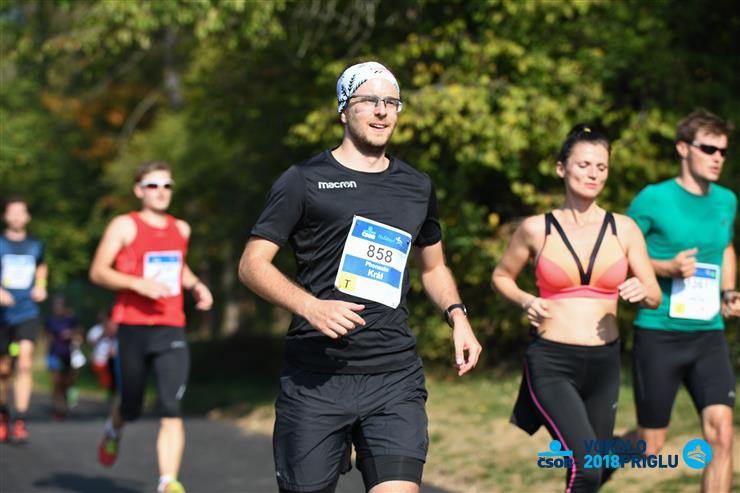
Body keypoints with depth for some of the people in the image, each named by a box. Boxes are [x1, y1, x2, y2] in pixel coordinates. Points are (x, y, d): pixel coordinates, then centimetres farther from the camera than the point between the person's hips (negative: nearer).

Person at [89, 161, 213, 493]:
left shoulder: (181, 229, 15)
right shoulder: (124, 226, -1)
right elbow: (97, 272, -5)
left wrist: (195, 285, 12)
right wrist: (139, 283, -18)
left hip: (171, 330, 3)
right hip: (133, 328, -3)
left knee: (172, 410, -12)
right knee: (131, 408, 10)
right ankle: (114, 429, 47)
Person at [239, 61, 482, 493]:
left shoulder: (418, 187, 16)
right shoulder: (305, 181, 2)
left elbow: (433, 266, 29)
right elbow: (253, 264, -1)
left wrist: (457, 315, 9)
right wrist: (310, 306, -17)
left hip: (396, 377, 3)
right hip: (316, 376, -2)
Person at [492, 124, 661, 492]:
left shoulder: (624, 229, 4)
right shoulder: (536, 229, -1)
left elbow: (655, 296, 8)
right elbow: (501, 277, 14)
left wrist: (641, 292, -15)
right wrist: (525, 300, -7)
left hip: (603, 364, 4)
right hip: (552, 362, -4)